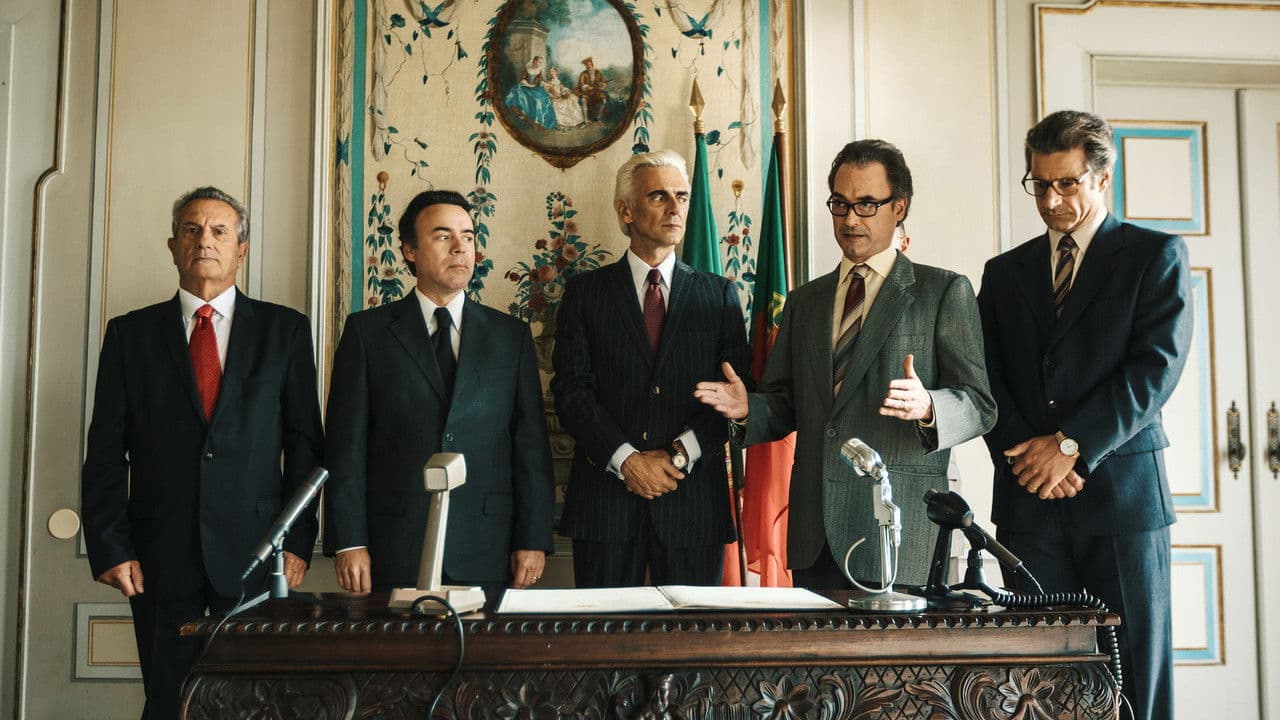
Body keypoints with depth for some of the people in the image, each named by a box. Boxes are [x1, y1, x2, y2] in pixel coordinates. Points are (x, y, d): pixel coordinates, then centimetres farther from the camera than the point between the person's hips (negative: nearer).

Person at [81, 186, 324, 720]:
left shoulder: (285, 330, 5)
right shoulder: (130, 333, 8)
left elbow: (305, 442, 3)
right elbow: (106, 452, 5)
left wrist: (298, 542, -3)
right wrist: (109, 549, -3)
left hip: (254, 552, -1)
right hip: (159, 555, 1)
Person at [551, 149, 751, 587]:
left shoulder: (719, 295, 10)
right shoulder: (585, 292, 7)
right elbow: (571, 390, -2)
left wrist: (682, 453, -11)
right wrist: (626, 460, -13)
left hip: (693, 500, 1)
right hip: (605, 498, -1)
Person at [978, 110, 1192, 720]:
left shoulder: (1156, 256, 4)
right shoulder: (1005, 272, 15)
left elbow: (1156, 366, -7)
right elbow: (987, 378, 7)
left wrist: (1071, 445, -14)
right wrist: (1024, 453, -9)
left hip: (1122, 488, -2)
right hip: (1029, 497, 3)